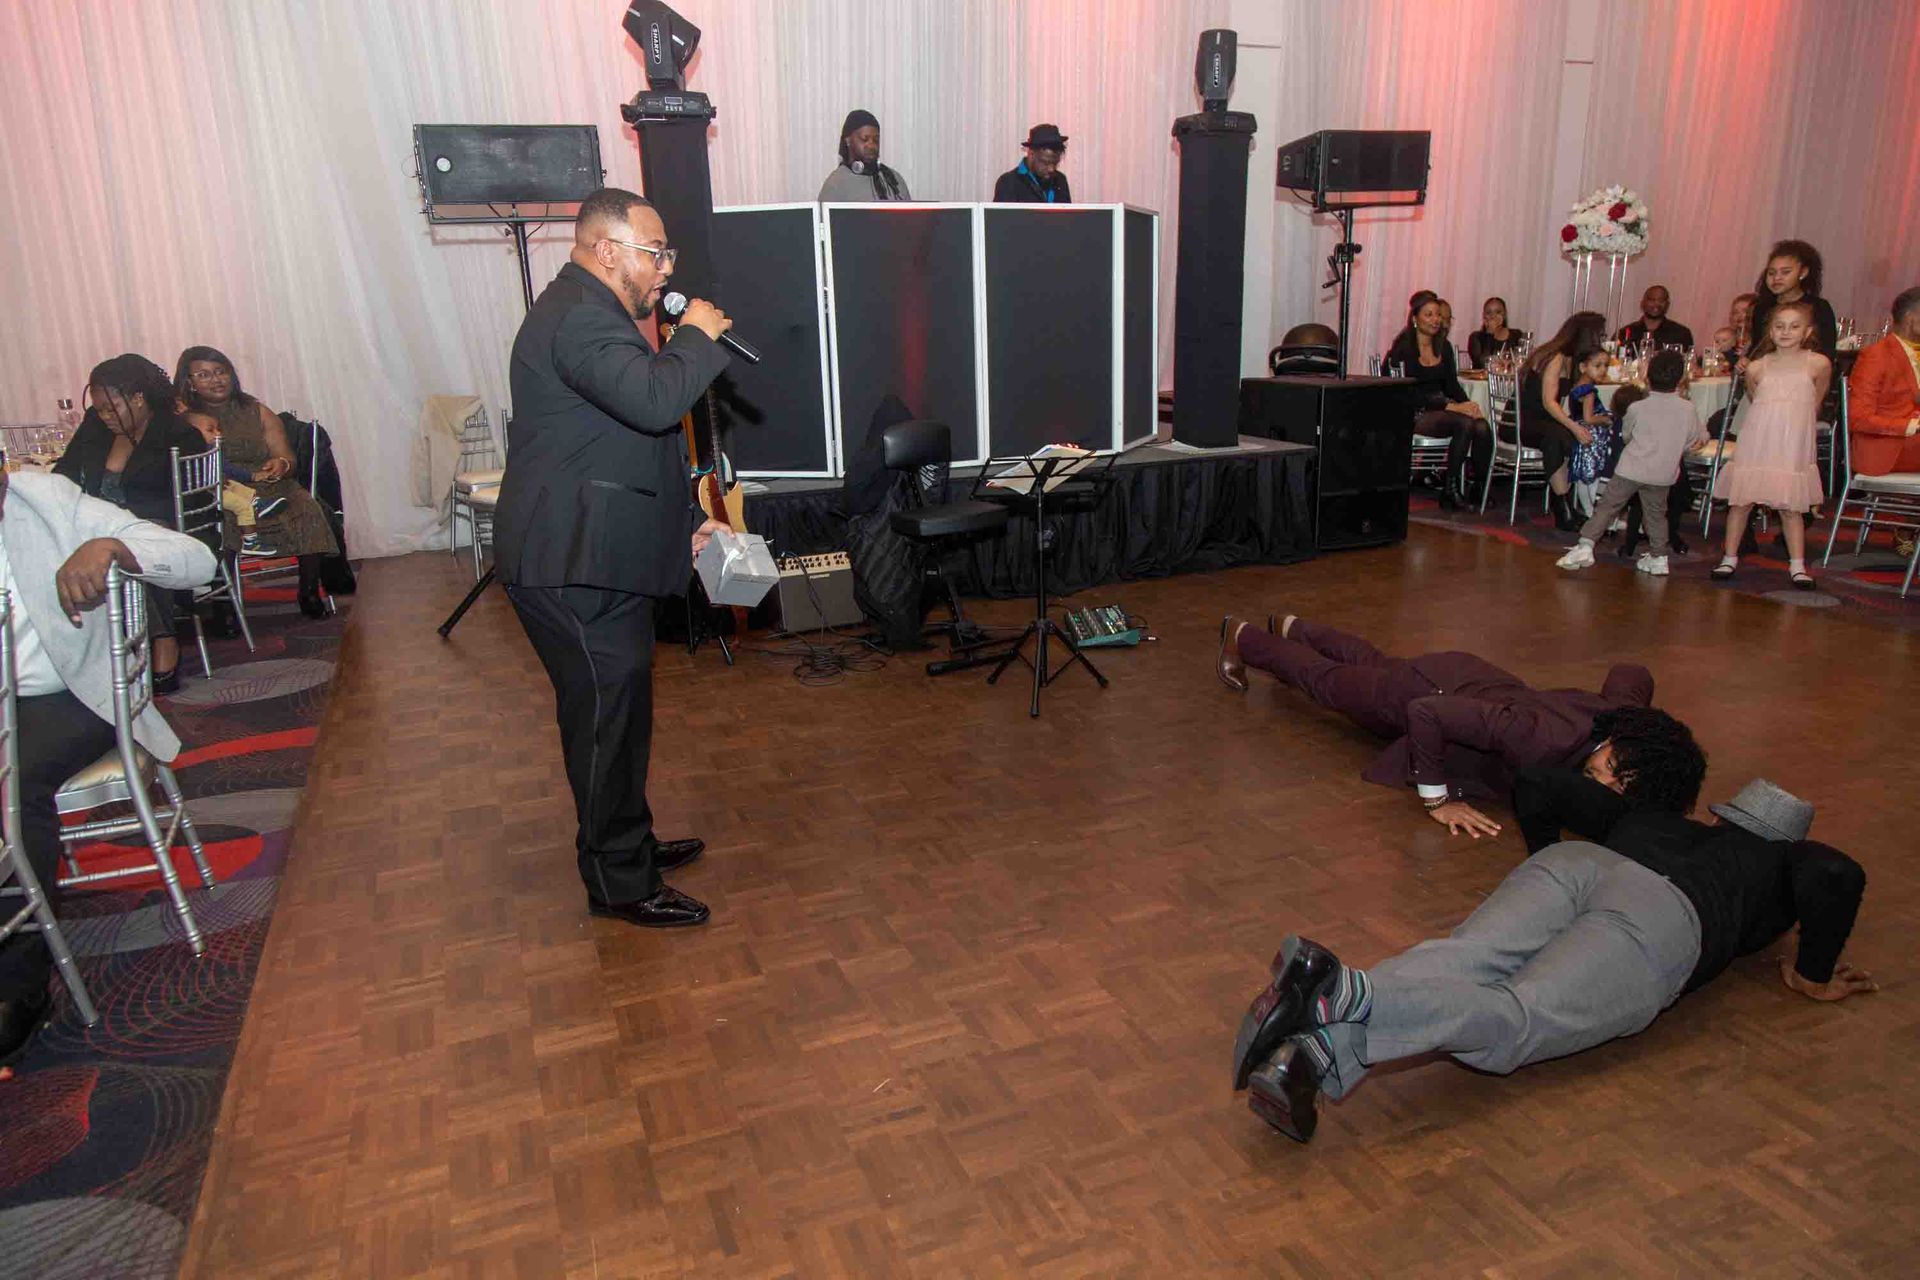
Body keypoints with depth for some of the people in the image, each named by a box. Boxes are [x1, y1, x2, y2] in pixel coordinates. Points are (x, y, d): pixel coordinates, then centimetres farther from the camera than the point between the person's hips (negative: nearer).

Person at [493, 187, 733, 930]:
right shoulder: (580, 317, -17)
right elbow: (655, 400, -33)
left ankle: (629, 845, 34)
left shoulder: (589, 312, 20)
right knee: (607, 715, -3)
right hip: (575, 567, -11)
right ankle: (618, 883, 10)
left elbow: (627, 437, 26)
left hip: (593, 558, 11)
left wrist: (681, 521, 23)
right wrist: (697, 336, -14)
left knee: (617, 709, 19)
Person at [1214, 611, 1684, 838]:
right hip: (1428, 692, -6)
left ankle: (1292, 628, 59)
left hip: (1477, 678, 6)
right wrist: (1436, 800, -36)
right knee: (1326, 677, 21)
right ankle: (1242, 636, 46)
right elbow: (1425, 711, -44)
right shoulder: (1541, 740, -46)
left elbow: (1631, 671, -1)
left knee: (1370, 663, 33)